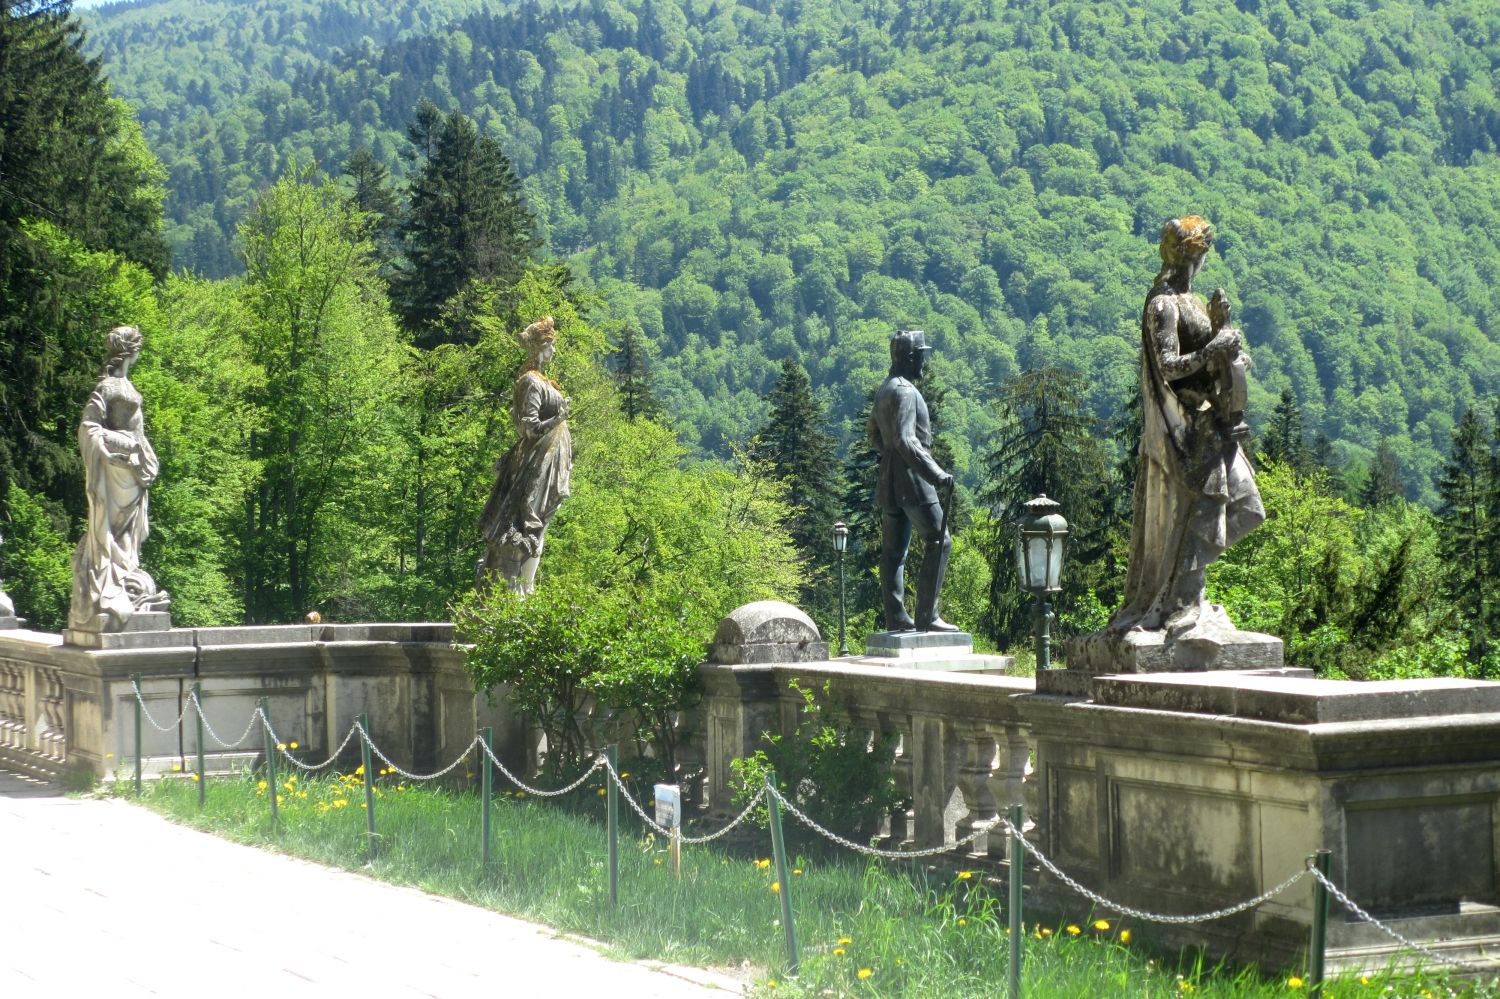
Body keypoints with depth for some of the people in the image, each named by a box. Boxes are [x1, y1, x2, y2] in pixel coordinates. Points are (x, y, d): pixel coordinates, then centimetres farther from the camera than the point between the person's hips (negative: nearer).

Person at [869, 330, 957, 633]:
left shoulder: (885, 389, 16)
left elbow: (874, 433, 29)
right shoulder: (904, 391, -16)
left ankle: (896, 617, 9)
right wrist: (937, 474, -29)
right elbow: (905, 440, -26)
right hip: (912, 481, -10)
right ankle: (926, 616, -12)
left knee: (894, 551, 8)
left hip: (890, 481, 10)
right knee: (938, 542, -8)